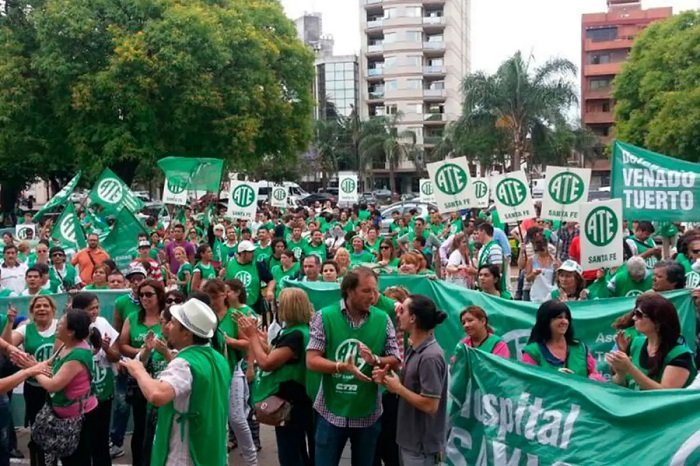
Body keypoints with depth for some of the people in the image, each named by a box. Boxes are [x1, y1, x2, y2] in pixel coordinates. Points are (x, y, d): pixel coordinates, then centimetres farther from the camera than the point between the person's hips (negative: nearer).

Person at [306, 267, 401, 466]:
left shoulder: (383, 320, -3)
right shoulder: (325, 317, -9)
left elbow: (395, 361, 0)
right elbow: (312, 361, -12)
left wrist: (374, 360, -20)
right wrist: (342, 367, -26)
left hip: (368, 412, 2)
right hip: (331, 410, -2)